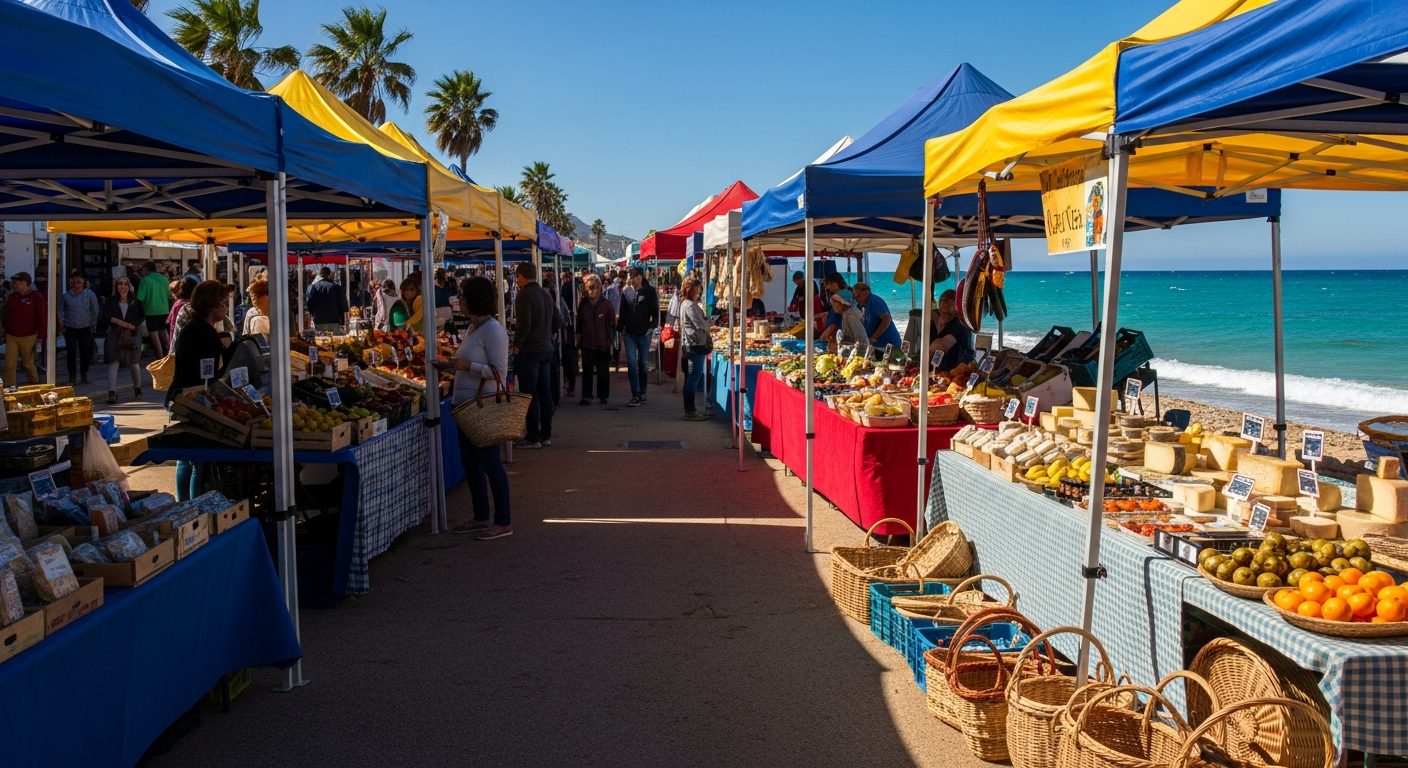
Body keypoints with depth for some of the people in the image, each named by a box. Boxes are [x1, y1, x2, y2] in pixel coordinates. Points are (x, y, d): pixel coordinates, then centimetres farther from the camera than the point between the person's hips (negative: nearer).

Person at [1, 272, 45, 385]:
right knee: (9, 364, -1)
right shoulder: (12, 296, 7)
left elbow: (42, 317, -9)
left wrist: (40, 337, -11)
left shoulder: (36, 297, -8)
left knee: (28, 364, 9)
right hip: (11, 336, 4)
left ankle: (35, 385, 28)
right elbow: (6, 314, 15)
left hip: (28, 337, -4)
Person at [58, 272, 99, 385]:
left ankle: (84, 375, 18)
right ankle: (71, 376, 6)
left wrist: (93, 325, 3)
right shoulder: (65, 296, 2)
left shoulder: (90, 294, 0)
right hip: (70, 328, 0)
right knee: (71, 352, -2)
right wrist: (61, 324, -5)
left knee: (85, 352, 4)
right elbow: (60, 311, 5)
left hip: (85, 328, 0)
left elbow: (95, 311, 3)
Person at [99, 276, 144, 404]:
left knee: (133, 363, 13)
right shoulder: (110, 301, 2)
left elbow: (142, 316, 7)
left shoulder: (135, 301, 4)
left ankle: (137, 388, 32)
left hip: (132, 335, 1)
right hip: (114, 335, -1)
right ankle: (112, 392, -14)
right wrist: (120, 322, -20)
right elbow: (106, 316, -7)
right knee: (113, 363, -9)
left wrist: (133, 325, -11)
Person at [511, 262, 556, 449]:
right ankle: (546, 435, 16)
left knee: (529, 395, -3)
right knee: (545, 393, 11)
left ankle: (533, 437, -1)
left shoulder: (524, 295, -14)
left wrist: (517, 345, -11)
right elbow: (556, 321, 17)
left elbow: (524, 324, -22)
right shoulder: (546, 295, 12)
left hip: (528, 351, -8)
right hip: (546, 349, 8)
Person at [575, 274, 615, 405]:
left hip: (602, 343, -1)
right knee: (587, 370, -1)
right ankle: (586, 396, 1)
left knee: (603, 371, 5)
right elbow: (579, 322, 9)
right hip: (587, 342, 1)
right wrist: (578, 338, 7)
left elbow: (612, 322, 0)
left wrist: (610, 339, -2)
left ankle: (603, 396, 15)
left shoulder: (606, 303, -4)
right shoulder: (583, 303, 3)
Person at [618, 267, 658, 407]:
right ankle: (636, 395, -6)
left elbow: (655, 311, -4)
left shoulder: (649, 291, -4)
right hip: (630, 334, 2)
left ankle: (642, 393, 21)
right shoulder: (626, 292, 4)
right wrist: (622, 328, 7)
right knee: (631, 363, -7)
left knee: (642, 364, 9)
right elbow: (623, 312, 10)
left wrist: (652, 326, -12)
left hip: (644, 333, -2)